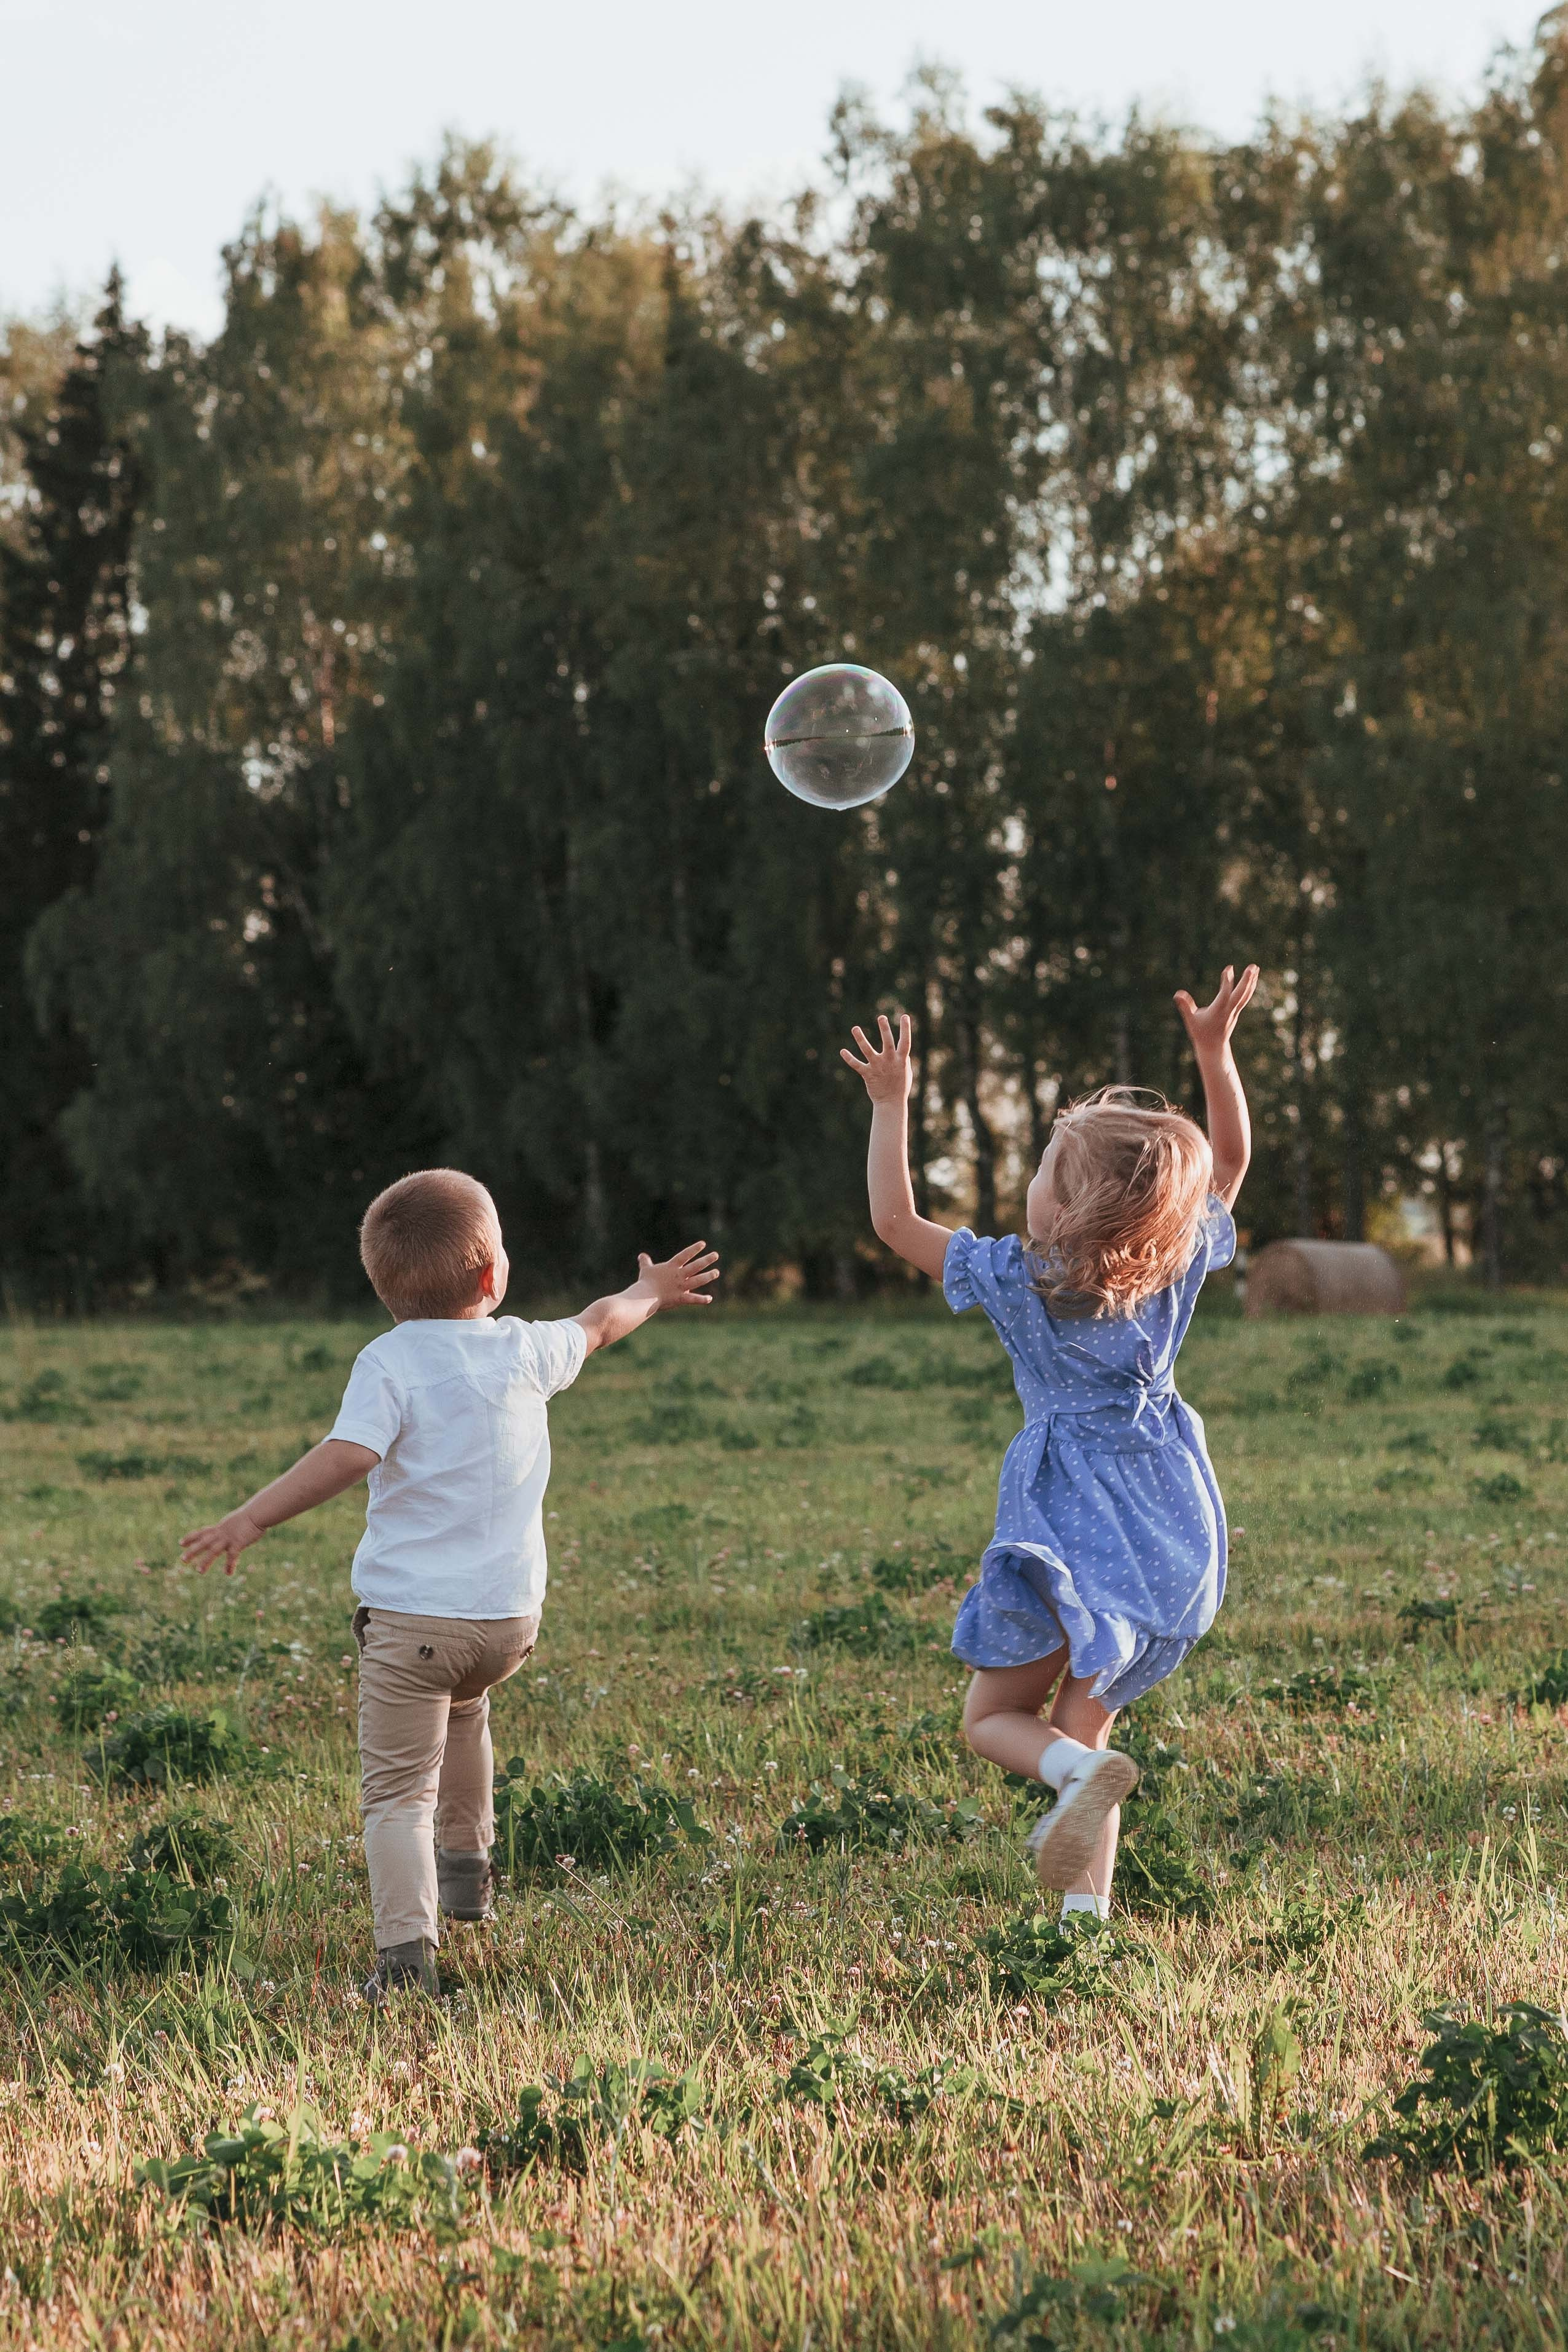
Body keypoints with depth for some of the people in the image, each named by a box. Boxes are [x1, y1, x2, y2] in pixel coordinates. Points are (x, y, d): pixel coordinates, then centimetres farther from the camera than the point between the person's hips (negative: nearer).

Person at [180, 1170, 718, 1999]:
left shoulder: (390, 1362, -9)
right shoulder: (526, 1350, 5)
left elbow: (346, 1456, -24)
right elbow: (598, 1324, 27)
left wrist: (250, 1520, -24)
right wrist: (649, 1293, 47)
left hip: (408, 1613, -5)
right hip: (510, 1616, 5)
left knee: (398, 1790, -5)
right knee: (463, 1710, 36)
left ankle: (407, 1951, -21)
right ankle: (466, 1867, 49)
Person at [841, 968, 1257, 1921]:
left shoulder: (1016, 1280, -11)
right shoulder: (1177, 1266, -2)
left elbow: (895, 1220, -4)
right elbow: (1230, 1161, 11)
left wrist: (893, 1107, -1)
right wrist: (1216, 1051, 7)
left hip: (1070, 1532, -4)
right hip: (1175, 1531, 4)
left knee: (995, 1714, 9)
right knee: (1084, 1719, 14)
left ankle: (1081, 1771, -24)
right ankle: (1088, 1910, 2)